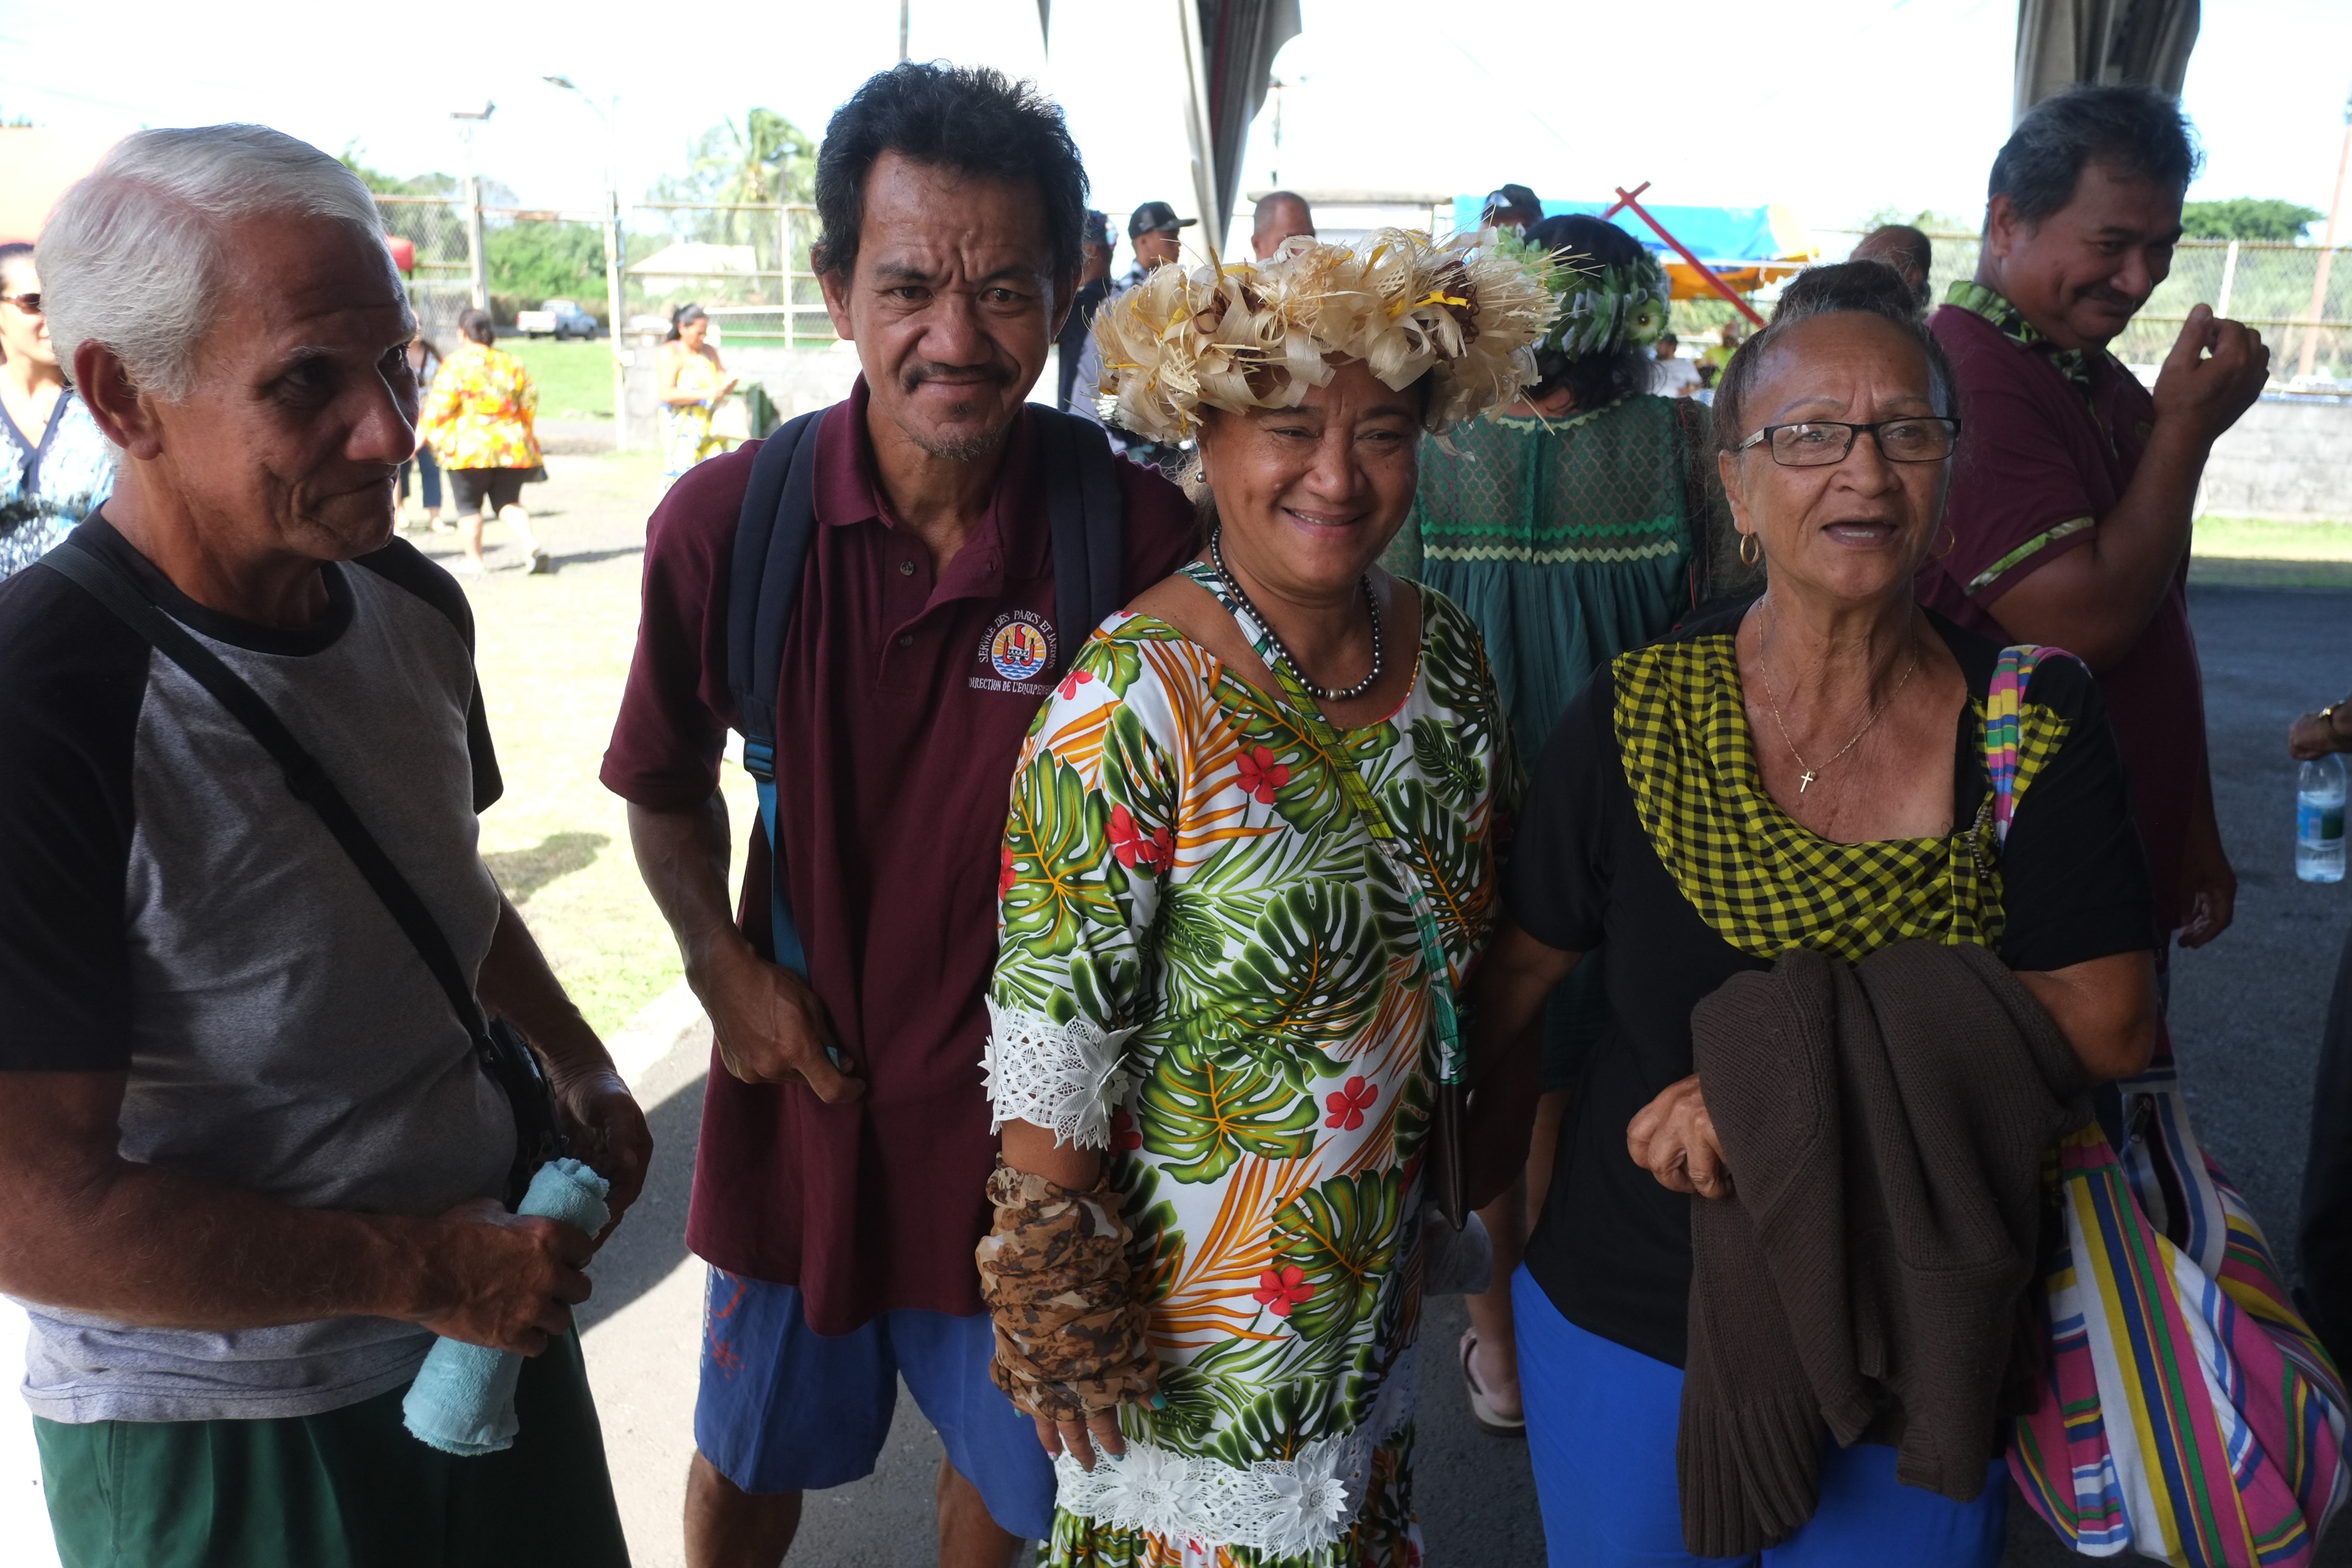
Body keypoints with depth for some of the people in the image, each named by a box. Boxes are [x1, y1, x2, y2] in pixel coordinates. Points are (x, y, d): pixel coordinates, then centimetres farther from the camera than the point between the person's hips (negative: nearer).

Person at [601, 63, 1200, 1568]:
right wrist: (724, 966, -9)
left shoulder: (1137, 526, -18)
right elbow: (667, 780, 4)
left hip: (1032, 1103, -1)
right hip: (805, 1077, 1)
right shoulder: (726, 522, -13)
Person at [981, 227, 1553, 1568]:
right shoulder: (1136, 703, -25)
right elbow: (1053, 1046, -21)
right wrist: (1062, 1324, -15)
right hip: (1195, 1298, -6)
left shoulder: (1445, 651, -4)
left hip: (1383, 1262, 6)